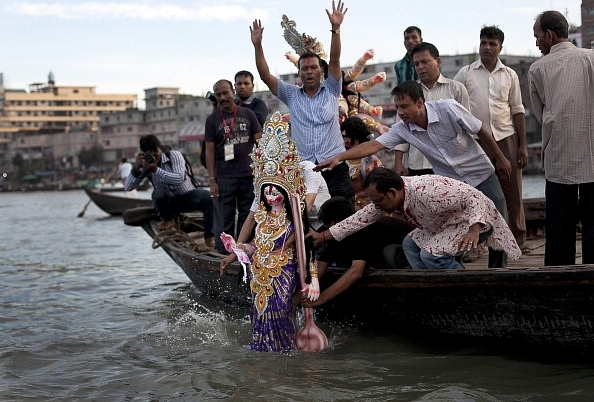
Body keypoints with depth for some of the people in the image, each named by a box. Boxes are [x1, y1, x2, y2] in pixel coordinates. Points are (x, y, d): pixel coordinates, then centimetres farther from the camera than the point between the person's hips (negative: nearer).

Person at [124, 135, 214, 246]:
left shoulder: (174, 155, -13)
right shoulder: (144, 164, -5)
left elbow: (179, 179, -29)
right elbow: (128, 187, -11)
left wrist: (156, 170, -38)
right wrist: (136, 168, -27)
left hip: (188, 196, -1)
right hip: (168, 201, 1)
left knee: (206, 195, -32)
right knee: (158, 192, -35)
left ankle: (209, 237, -21)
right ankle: (166, 220, -3)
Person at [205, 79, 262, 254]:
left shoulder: (248, 114, 9)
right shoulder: (213, 119, 5)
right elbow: (210, 151, 3)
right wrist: (211, 180, -4)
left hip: (249, 175, 2)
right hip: (224, 178, -2)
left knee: (247, 218, 7)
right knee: (224, 220, -1)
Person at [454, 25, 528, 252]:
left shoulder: (509, 75, 10)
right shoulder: (465, 74, 4)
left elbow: (517, 111, 10)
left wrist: (522, 145, 5)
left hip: (506, 138, 1)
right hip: (476, 139, -1)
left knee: (512, 191, 1)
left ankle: (518, 238, 8)